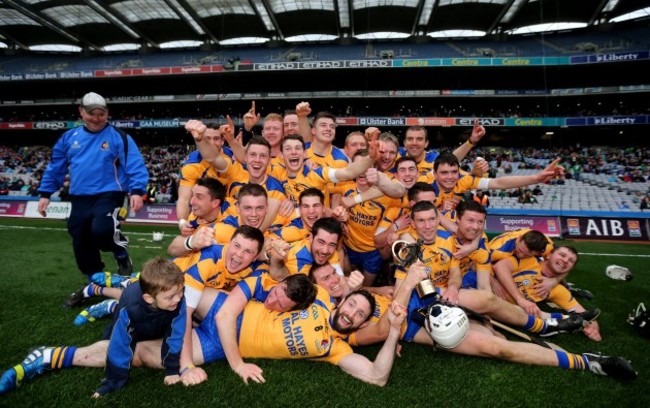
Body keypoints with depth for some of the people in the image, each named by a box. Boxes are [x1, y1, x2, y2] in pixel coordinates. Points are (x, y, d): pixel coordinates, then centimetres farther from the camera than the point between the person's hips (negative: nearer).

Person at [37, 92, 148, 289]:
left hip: (108, 196, -5)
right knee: (82, 247, 10)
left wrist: (137, 191, -24)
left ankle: (121, 255, 1)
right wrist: (45, 193, 16)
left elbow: (135, 166, -11)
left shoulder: (118, 136, -3)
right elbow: (55, 167, 18)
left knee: (101, 230, -32)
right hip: (79, 200, 6)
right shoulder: (69, 137, 12)